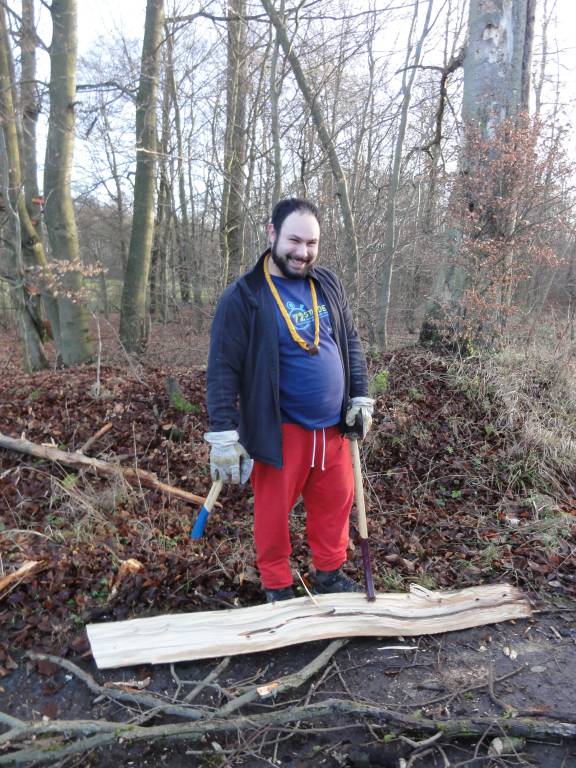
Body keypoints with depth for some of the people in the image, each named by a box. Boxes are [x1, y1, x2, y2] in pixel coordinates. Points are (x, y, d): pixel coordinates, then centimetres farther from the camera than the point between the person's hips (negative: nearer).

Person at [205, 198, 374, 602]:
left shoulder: (329, 284, 6)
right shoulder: (243, 296, -11)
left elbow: (351, 344, 15)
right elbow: (223, 370, -11)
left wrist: (360, 397, 9)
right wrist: (224, 434, -13)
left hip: (332, 426, 5)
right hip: (280, 430, -5)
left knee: (336, 502, 15)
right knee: (274, 510, 7)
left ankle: (330, 573, 37)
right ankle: (278, 587, 29)